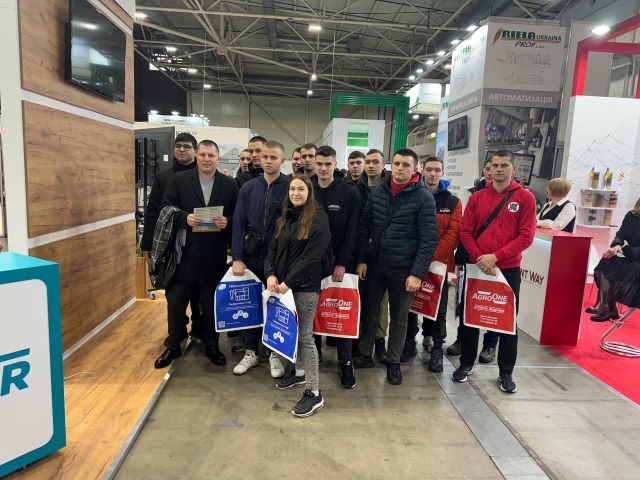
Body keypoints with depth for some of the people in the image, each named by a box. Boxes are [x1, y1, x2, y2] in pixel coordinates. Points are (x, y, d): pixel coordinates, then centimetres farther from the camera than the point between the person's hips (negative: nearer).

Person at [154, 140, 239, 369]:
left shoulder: (230, 184, 4)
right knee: (176, 300, 6)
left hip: (215, 254, 1)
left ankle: (211, 345, 28)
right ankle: (173, 346, 24)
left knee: (212, 302, 12)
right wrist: (184, 218, -18)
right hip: (184, 251, 0)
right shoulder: (179, 179, 2)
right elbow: (166, 208, 0)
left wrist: (227, 221, -16)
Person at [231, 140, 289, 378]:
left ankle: (275, 353, 25)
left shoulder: (290, 188, -4)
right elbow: (239, 224, 0)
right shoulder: (248, 188, 3)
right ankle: (251, 352, 27)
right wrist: (237, 257, -8)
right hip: (251, 256, 3)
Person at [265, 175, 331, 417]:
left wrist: (289, 281, -19)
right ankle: (298, 371, 35)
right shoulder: (284, 219, 13)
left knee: (304, 335, -4)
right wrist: (271, 274, -7)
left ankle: (314, 393, 5)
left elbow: (312, 256, -17)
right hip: (283, 284, 7)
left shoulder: (318, 218, -9)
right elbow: (273, 249, 10)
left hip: (305, 285, -7)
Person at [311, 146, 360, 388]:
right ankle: (313, 352, 27)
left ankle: (346, 361, 14)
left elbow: (352, 231, -7)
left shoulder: (349, 192, -3)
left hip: (339, 262, -2)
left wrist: (342, 262, -13)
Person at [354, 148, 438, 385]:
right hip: (373, 264, 4)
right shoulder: (377, 192, 3)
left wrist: (417, 273, -15)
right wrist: (361, 259, -1)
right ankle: (365, 355, 32)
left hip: (403, 268, -3)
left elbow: (428, 239, -11)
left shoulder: (423, 197, -9)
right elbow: (364, 227, 6)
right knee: (368, 311, 14)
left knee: (399, 318, 11)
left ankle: (393, 362, 28)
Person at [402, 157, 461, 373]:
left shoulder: (453, 202, 3)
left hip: (439, 263, -1)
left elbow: (453, 234, -5)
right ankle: (409, 341, 27)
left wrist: (432, 257, -15)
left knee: (438, 307, 7)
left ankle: (437, 348, 21)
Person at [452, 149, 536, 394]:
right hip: (477, 267, 2)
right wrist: (480, 258, -13)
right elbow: (465, 232, 1)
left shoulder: (525, 198, -2)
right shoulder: (477, 197, 5)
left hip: (509, 269, -2)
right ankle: (466, 364, 27)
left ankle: (506, 373, 23)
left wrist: (496, 256, -17)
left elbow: (526, 236, -8)